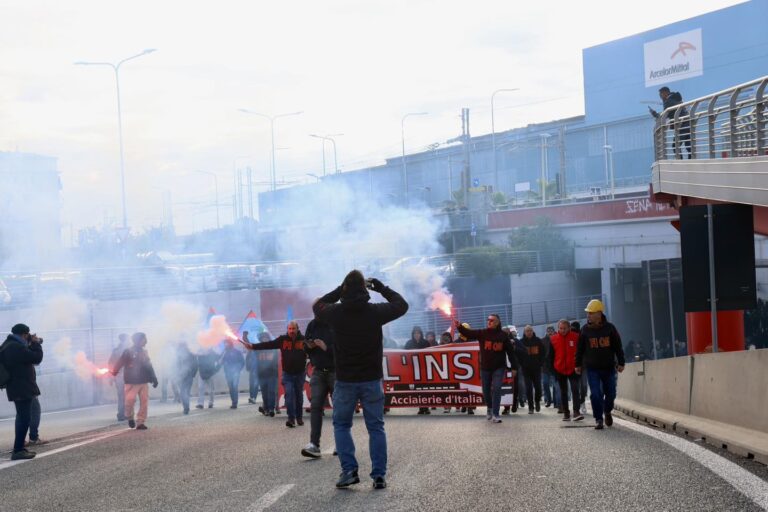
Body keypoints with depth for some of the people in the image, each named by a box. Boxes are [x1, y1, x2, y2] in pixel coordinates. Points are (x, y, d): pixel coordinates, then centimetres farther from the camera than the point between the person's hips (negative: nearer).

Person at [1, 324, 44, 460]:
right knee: (25, 419, -11)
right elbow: (37, 358, -18)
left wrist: (32, 344, 11)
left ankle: (19, 448, 24)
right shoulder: (16, 347, -21)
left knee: (22, 418, 19)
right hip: (22, 388, -11)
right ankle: (17, 451, -13)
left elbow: (26, 357, 24)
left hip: (18, 388, 11)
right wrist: (36, 343, -3)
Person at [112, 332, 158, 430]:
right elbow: (120, 362, -11)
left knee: (144, 402, -1)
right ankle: (130, 417, 13)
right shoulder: (128, 352, -3)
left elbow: (149, 367, 21)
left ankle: (141, 422, 5)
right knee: (130, 400, -14)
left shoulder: (144, 353, 16)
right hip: (131, 382, -6)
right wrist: (114, 372, -24)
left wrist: (154, 378, 20)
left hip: (143, 382, 6)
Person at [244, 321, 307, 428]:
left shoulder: (303, 340, -3)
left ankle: (299, 418, 22)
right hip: (287, 374, 0)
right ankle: (291, 419, -13)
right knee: (289, 394, -12)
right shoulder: (282, 339, -3)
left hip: (300, 373, 0)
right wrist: (253, 346, -16)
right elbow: (268, 345, -8)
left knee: (299, 395, 9)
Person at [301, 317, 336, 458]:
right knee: (315, 406, -7)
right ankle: (314, 444, -12)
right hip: (318, 371, 4)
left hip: (336, 371, -4)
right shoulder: (313, 325, 6)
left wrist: (327, 348, -25)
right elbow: (305, 347, 16)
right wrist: (309, 346, -6)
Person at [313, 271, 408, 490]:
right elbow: (402, 305, 8)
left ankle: (349, 470, 2)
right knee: (376, 427, 9)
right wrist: (381, 287, 12)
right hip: (372, 379, 0)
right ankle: (379, 474, 3)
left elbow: (317, 305, 14)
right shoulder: (375, 311, -10)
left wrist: (339, 291, 10)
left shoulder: (336, 313, -9)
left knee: (341, 425, 15)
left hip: (345, 380, 0)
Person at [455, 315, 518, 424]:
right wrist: (459, 326, -31)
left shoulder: (503, 335, -4)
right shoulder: (482, 333, 0)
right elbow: (468, 333, -11)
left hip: (499, 368, -2)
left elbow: (511, 352, 0)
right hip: (485, 368, 2)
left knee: (496, 389, -13)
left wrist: (514, 367, -2)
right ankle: (490, 409, 37)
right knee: (486, 391, 11)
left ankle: (495, 415, -11)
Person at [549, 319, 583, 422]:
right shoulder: (553, 339, 1)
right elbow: (551, 355, 9)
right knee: (563, 392, 10)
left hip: (573, 369, -2)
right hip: (560, 370, 3)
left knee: (575, 390, -11)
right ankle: (566, 413, 17)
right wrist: (552, 368, 7)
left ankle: (576, 411, -12)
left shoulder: (575, 337, -4)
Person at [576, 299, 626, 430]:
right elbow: (580, 349, 6)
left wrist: (620, 363, 1)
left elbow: (618, 346, 2)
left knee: (610, 393, 7)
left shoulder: (610, 328, -3)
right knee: (595, 394, -7)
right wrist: (578, 364, 7)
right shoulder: (585, 330, -1)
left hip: (609, 367, 1)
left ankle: (607, 412, 34)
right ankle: (598, 419, 2)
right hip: (592, 368, 0)